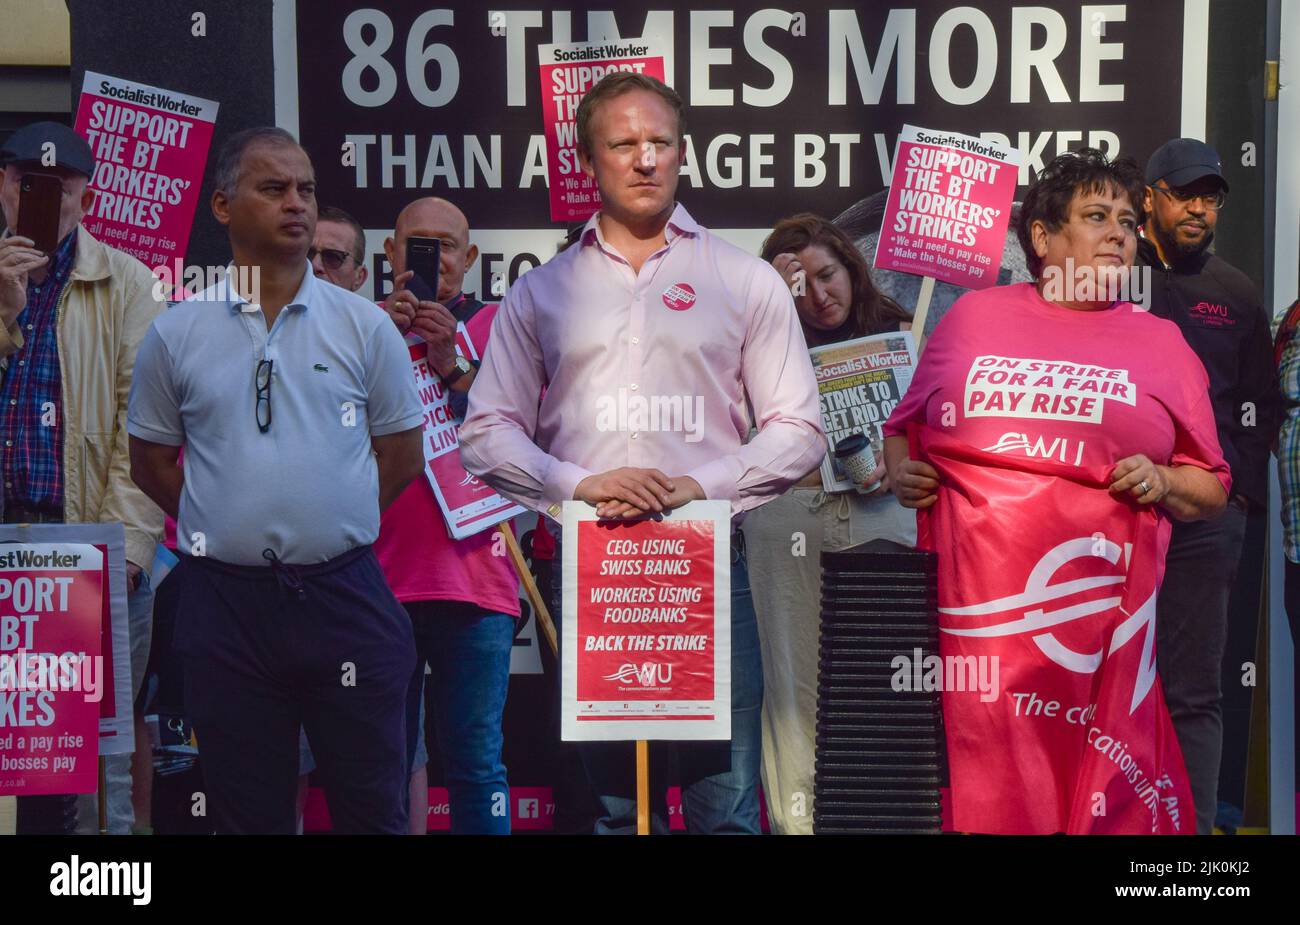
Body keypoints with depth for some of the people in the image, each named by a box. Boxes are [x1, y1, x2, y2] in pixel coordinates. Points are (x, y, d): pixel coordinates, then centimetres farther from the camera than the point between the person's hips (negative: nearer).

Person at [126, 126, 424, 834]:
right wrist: (229, 529, 4)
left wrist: (330, 528, 3)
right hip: (225, 602, 1)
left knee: (373, 806, 5)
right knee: (247, 813, 10)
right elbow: (151, 464, 11)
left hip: (345, 595, 0)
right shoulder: (175, 335, 4)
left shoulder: (364, 325, 3)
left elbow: (401, 456, 8)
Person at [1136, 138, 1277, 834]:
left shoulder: (1237, 295, 15)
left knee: (1194, 694, 0)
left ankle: (1192, 825, 3)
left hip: (1204, 520, 2)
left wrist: (1240, 491, 5)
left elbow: (1258, 406, 16)